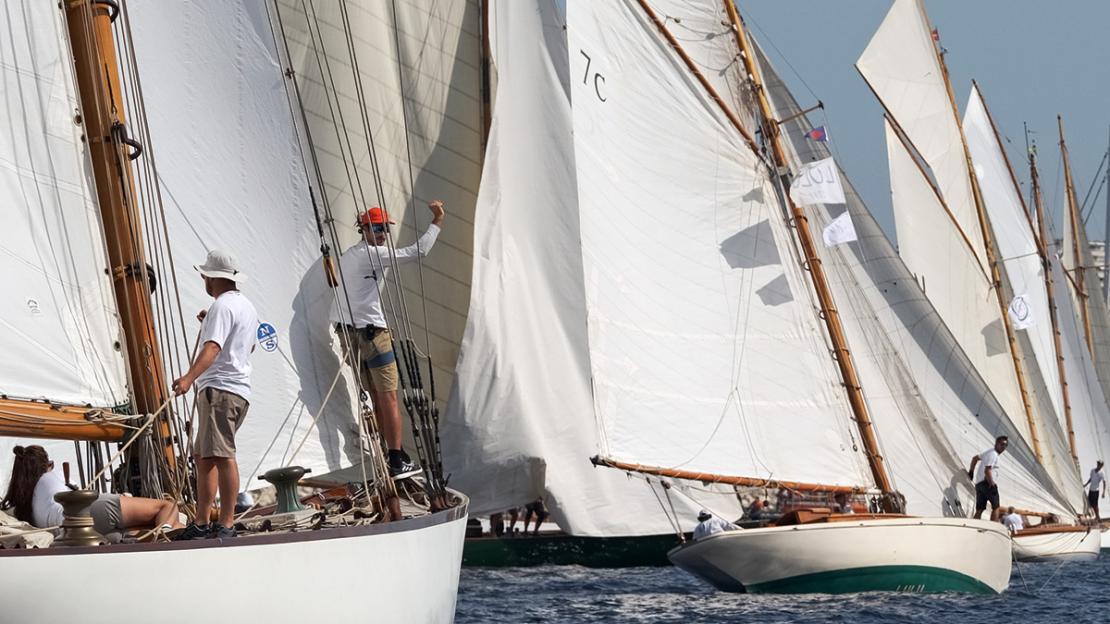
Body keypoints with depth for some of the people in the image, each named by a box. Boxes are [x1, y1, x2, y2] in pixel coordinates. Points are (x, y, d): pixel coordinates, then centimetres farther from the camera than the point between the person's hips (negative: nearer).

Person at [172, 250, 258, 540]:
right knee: (204, 457, 13)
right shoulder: (247, 306, 23)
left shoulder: (222, 305, -8)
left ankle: (227, 525, -22)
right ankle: (201, 524, 14)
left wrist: (189, 377, -36)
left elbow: (212, 347, -23)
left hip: (219, 388, -11)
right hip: (240, 389, 11)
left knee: (221, 456, -16)